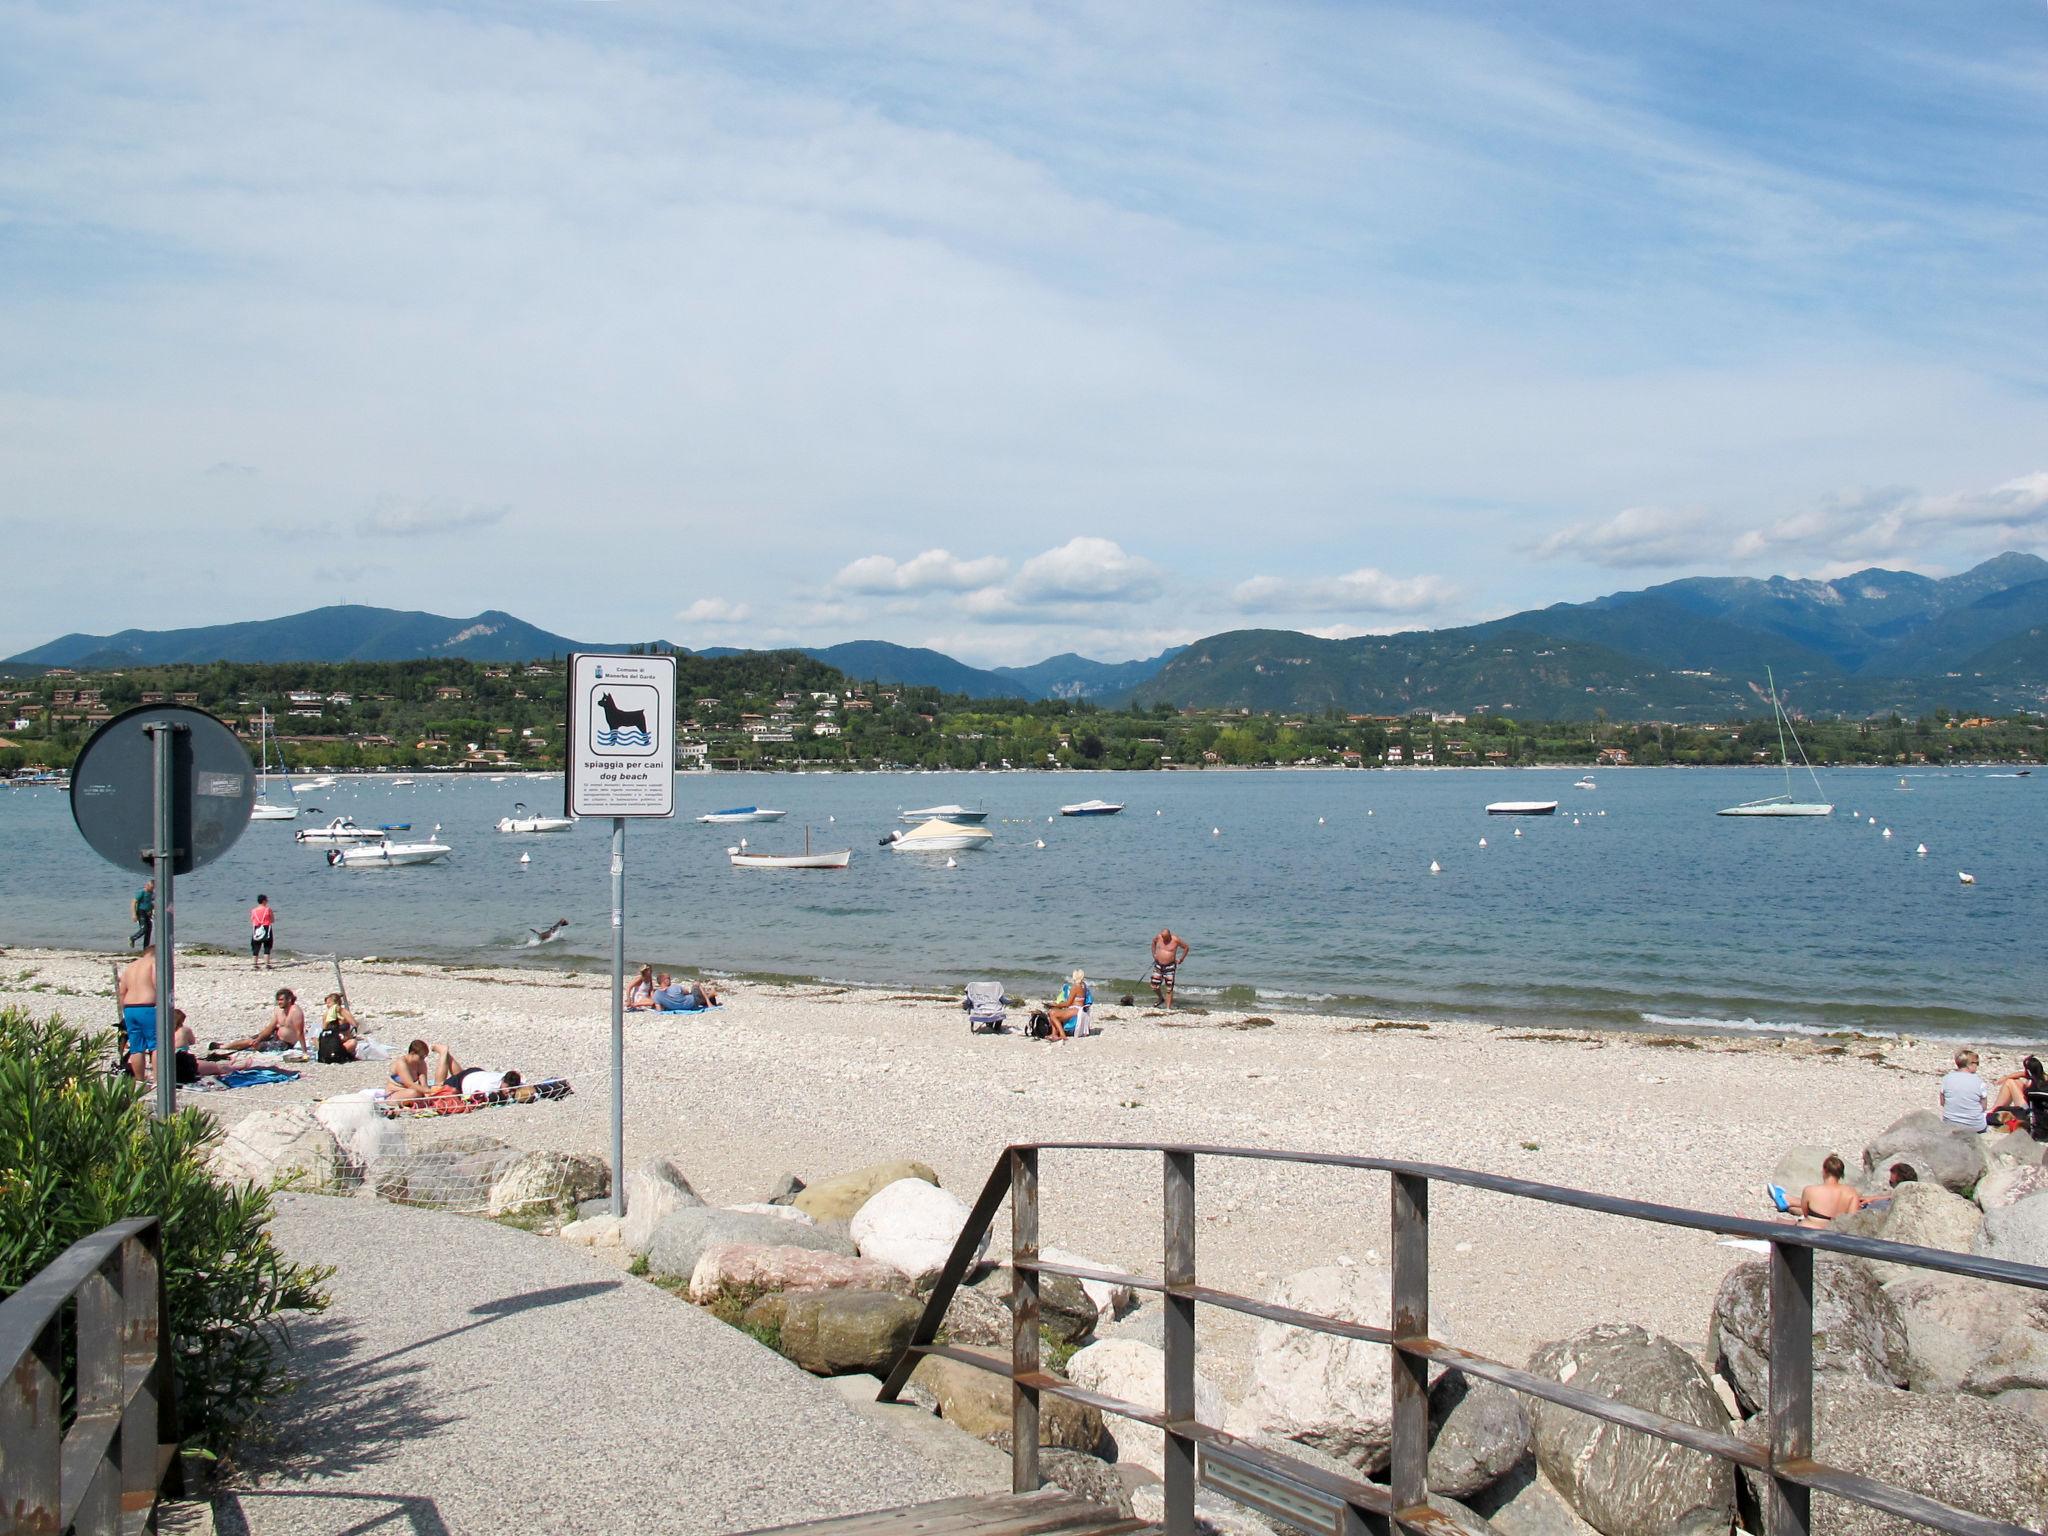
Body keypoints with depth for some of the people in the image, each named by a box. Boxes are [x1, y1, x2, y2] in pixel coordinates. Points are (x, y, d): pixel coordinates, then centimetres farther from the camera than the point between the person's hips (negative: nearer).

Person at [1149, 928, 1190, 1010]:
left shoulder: (1175, 940, -14)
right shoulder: (1158, 937, -5)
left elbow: (1186, 947, -1)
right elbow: (1153, 942, 18)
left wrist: (1181, 959, -2)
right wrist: (1154, 954, 13)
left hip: (1170, 966, -3)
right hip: (1158, 965, 3)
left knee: (1169, 988, -4)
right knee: (1154, 986, 1)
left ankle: (1168, 1007, 1)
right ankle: (1162, 999, 29)